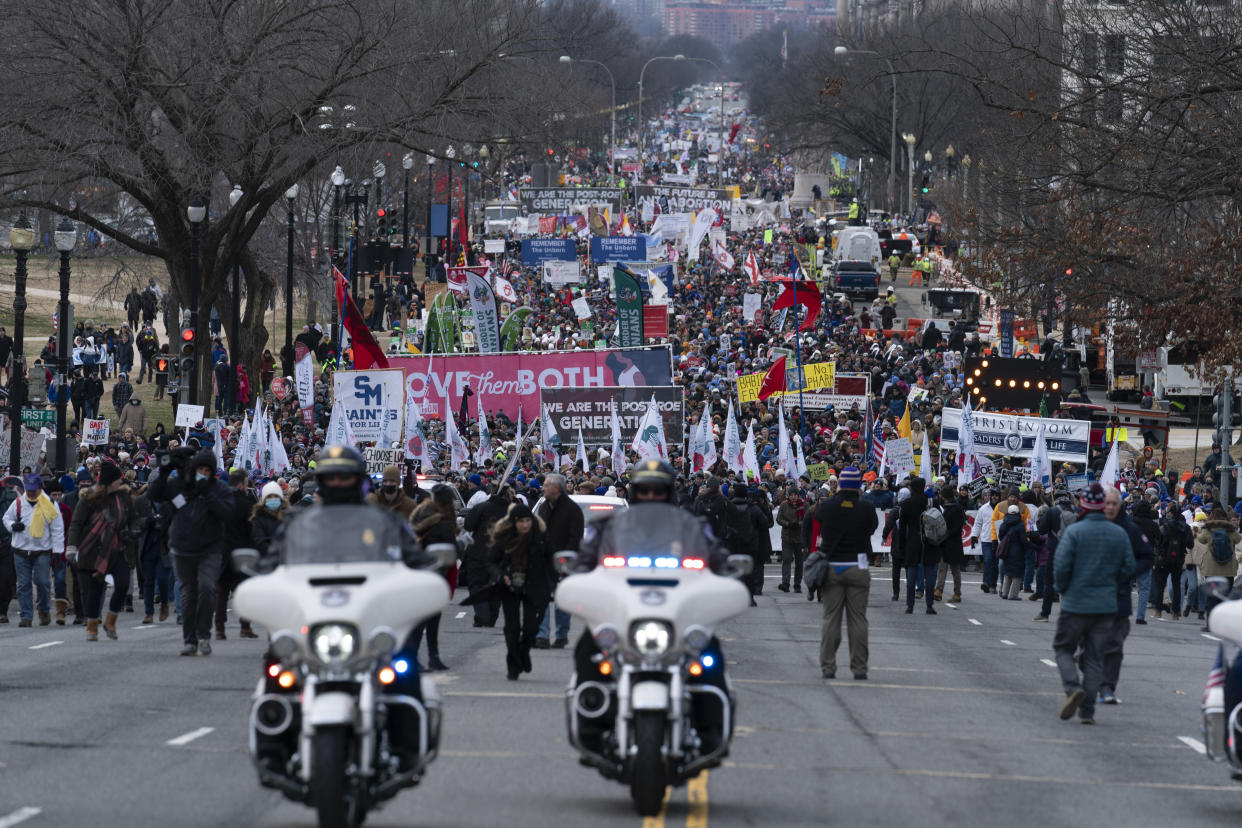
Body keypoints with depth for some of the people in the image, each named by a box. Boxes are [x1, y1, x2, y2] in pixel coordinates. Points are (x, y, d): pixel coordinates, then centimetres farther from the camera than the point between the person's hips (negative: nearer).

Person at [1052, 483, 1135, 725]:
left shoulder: (1074, 532, -10)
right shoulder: (1119, 534, 3)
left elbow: (1061, 566, -13)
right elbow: (1128, 567, 4)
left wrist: (1062, 589, 4)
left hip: (1075, 603, -3)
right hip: (1106, 605, 3)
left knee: (1063, 648, 13)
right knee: (1094, 657, 9)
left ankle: (1073, 688, -12)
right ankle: (1087, 711, 5)